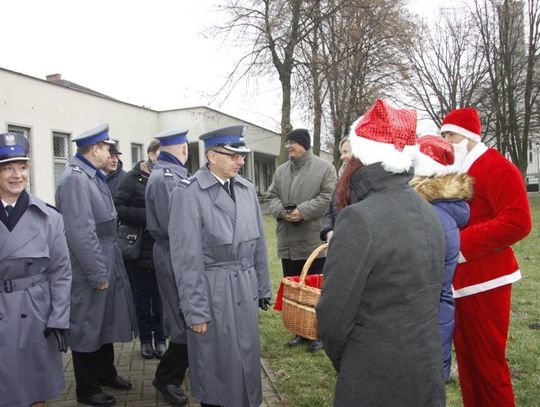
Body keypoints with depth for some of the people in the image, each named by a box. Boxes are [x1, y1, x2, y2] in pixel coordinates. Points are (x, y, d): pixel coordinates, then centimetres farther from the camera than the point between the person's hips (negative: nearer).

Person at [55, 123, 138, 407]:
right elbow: (80, 232, -25)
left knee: (105, 320, 21)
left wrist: (107, 268, 15)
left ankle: (106, 373, 38)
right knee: (87, 327, 6)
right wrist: (97, 274, -20)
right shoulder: (75, 178, -20)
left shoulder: (93, 176, 9)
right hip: (90, 269, -9)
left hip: (106, 262, 9)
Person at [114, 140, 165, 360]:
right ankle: (145, 339, 27)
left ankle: (160, 338, 25)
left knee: (160, 297, 9)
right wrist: (146, 216, -19)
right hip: (139, 250, -2)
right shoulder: (134, 178, -5)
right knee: (142, 298, 11)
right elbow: (117, 207, -12)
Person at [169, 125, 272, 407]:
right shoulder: (189, 192, -13)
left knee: (247, 356, 16)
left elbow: (258, 244, 10)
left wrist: (262, 288, 13)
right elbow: (187, 258, -13)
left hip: (245, 287, 5)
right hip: (212, 289, -5)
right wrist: (195, 310, -12)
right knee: (217, 361, 10)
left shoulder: (247, 189, 4)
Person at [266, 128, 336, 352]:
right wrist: (280, 210, -9)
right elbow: (271, 196, 13)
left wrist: (303, 211, -19)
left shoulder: (324, 168, -2)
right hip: (288, 242, 6)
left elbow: (328, 197, -11)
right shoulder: (281, 171, 15)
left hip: (314, 241, -5)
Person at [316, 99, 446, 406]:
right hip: (428, 370, 7)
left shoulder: (359, 219, -23)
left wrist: (340, 359, 0)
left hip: (377, 379, -7)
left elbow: (334, 313, -19)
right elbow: (430, 291, 8)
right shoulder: (427, 210, 2)